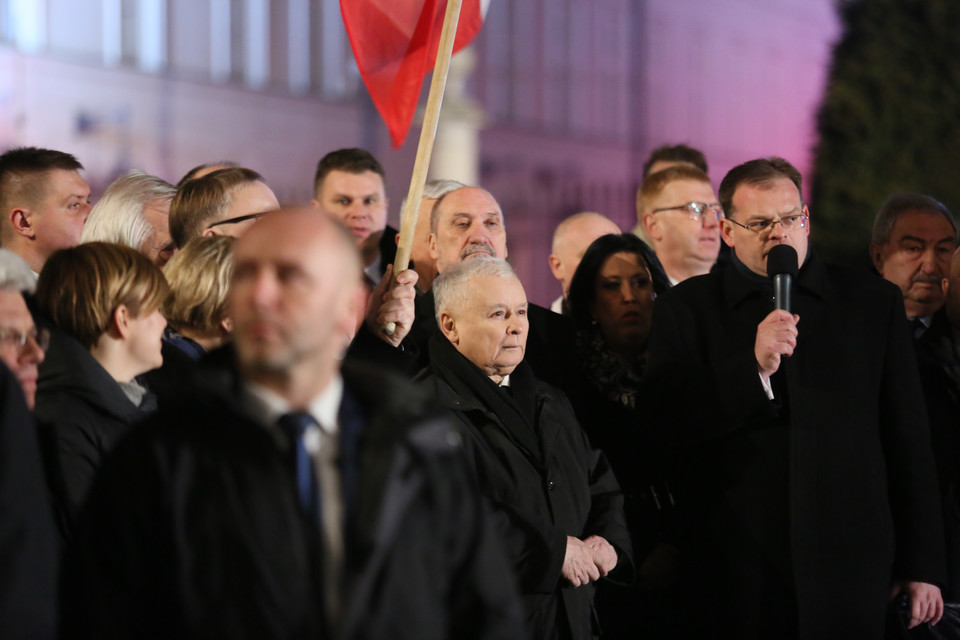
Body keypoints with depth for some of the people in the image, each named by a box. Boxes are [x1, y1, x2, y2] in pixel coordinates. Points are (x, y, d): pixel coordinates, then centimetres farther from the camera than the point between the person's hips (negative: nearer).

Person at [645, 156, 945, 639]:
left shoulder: (874, 303, 8)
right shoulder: (685, 309, 5)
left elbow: (908, 440, 8)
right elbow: (667, 424, -6)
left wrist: (922, 565, 5)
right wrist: (754, 367, -18)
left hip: (848, 568, 1)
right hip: (734, 575, -1)